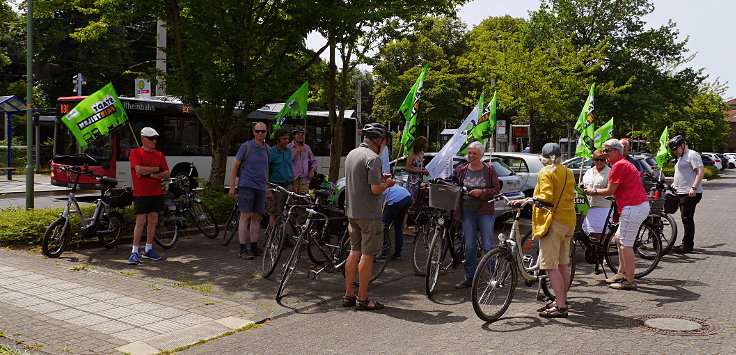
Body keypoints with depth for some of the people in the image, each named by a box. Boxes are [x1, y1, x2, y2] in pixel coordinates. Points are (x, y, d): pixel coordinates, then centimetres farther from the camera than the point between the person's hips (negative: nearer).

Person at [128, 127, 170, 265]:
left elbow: (166, 174, 2)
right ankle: (134, 253, -2)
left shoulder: (159, 155, 10)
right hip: (141, 193, -5)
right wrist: (157, 169, -9)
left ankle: (148, 250, 19)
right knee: (140, 221, -8)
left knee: (153, 221, 8)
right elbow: (139, 169, -19)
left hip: (156, 192, 5)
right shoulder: (135, 152, -4)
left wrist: (150, 174, -11)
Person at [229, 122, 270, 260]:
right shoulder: (246, 146, -4)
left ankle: (254, 247, 16)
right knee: (245, 216, -7)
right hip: (246, 186, -5)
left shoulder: (267, 149, 13)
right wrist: (232, 187, -7)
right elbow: (235, 166, -3)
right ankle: (242, 249, -4)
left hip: (260, 187, 5)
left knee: (256, 217, 8)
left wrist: (268, 187, 19)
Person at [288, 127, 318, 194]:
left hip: (304, 179, 4)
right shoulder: (289, 147, 1)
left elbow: (314, 160, 23)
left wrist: (312, 170, 6)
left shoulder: (307, 147, 16)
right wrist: (297, 151, -16)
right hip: (293, 179, -4)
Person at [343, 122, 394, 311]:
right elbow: (376, 189, -21)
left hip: (352, 211, 9)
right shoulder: (372, 158, -16)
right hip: (368, 213, -9)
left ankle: (348, 295, 19)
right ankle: (362, 299, 3)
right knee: (368, 254, -2)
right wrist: (387, 183, -2)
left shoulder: (351, 154, 12)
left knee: (355, 251, 14)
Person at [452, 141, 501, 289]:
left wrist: (482, 192, -14)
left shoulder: (489, 169, -1)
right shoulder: (461, 169, 7)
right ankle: (469, 277, 16)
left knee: (488, 246, -2)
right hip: (467, 212, 3)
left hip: (485, 212, -3)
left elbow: (497, 189, -2)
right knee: (469, 246, 7)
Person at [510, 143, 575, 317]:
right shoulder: (568, 172, 16)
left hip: (553, 221, -9)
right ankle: (562, 301, 24)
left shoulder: (546, 172, -8)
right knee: (563, 264, 15)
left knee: (551, 265, -8)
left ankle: (561, 307, -9)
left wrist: (524, 201, -21)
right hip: (568, 221, 9)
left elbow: (546, 197, -20)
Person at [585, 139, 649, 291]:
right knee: (619, 238, 20)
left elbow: (610, 191, -11)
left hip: (633, 208, -11)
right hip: (641, 205, 11)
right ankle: (622, 273, 26)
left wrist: (594, 191, 5)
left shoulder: (618, 165, -12)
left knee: (625, 244, -6)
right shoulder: (625, 163, 20)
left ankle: (629, 281, -2)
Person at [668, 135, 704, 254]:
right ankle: (687, 244, 16)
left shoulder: (692, 155, -8)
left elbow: (701, 171, -18)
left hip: (690, 194, -10)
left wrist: (694, 188, -25)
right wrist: (675, 183, 20)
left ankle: (687, 246, -7)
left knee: (687, 219, -9)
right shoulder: (681, 157, 23)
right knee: (686, 219, 11)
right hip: (682, 193, 10)